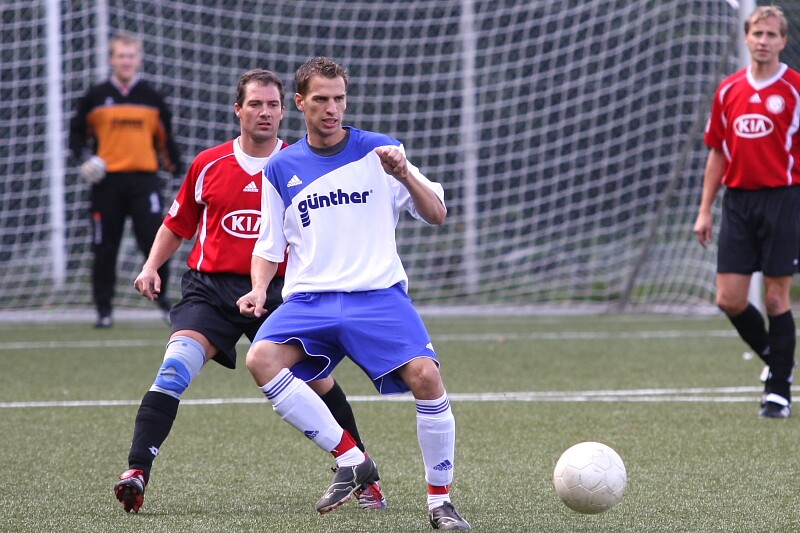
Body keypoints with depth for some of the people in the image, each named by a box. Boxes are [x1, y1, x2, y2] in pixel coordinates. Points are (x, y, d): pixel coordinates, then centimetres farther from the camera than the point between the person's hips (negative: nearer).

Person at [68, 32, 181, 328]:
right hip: (107, 181, 0)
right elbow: (77, 133, 11)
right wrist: (84, 157, -6)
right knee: (105, 248, 3)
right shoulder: (96, 98, 5)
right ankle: (103, 309, 11)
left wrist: (174, 165, 10)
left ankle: (162, 297, 9)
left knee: (154, 241, -9)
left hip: (144, 179, 0)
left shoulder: (151, 98, 10)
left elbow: (165, 137, 17)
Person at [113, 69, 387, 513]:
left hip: (278, 290, 0)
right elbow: (177, 225, 19)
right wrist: (151, 268, 6)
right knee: (174, 369, -20)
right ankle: (136, 473, -23)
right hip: (210, 288, 0)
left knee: (318, 380, 0)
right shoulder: (207, 165, 6)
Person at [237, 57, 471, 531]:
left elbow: (437, 215, 3)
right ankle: (350, 458, -14)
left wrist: (404, 176, -15)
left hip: (378, 294, -2)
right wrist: (259, 291, 0)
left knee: (425, 375, -25)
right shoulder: (281, 169, 12)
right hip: (309, 298, 2)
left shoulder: (380, 151, 7)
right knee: (261, 358, -27)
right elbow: (270, 246, 19)